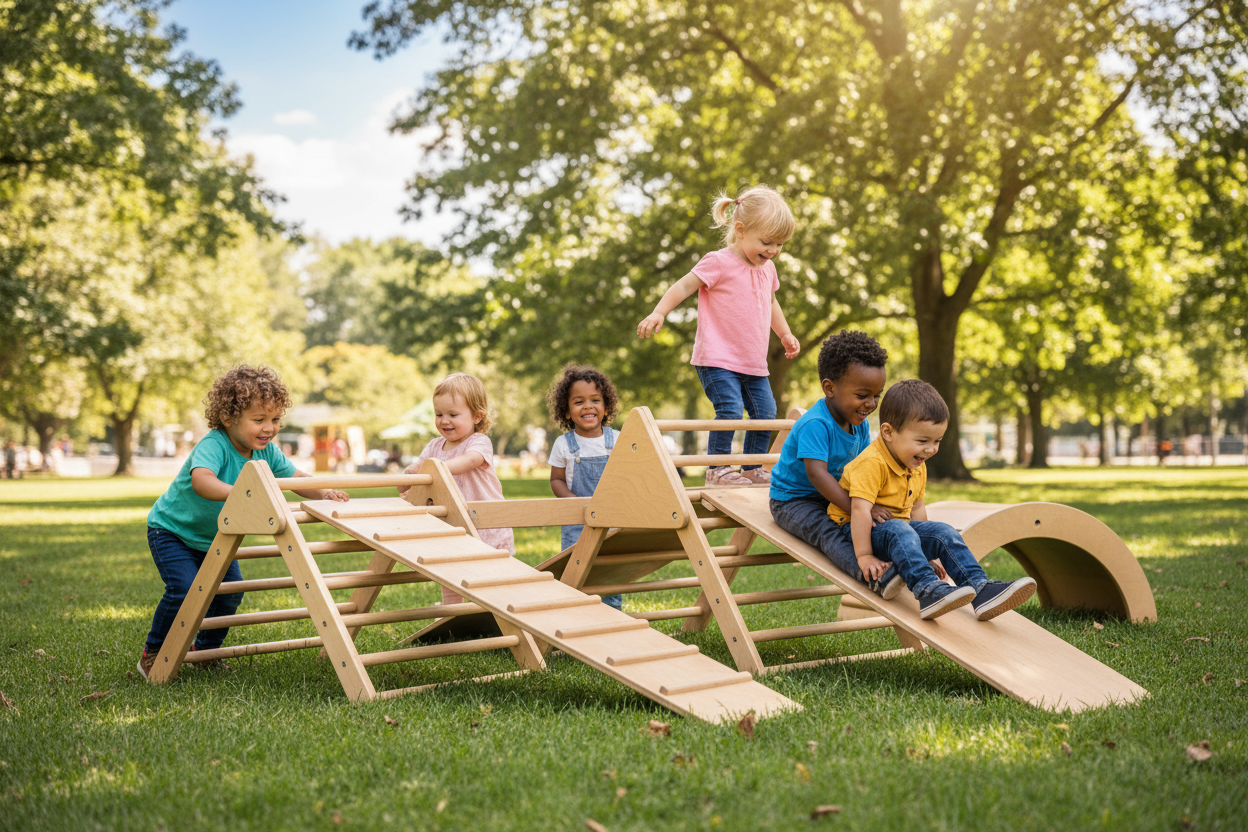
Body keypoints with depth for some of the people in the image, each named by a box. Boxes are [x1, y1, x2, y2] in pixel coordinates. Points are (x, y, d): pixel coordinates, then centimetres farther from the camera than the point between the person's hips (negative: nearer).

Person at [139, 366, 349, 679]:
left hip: (213, 537, 7)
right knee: (184, 589, -20)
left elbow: (296, 477, -4)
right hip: (171, 530, -7)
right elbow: (202, 481, -53)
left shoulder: (266, 451, -12)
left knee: (231, 589, 1)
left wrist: (323, 492, -25)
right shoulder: (213, 445, -34)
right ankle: (152, 654, 1)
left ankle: (206, 648, 25)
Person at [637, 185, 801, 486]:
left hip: (754, 363, 8)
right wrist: (658, 313, -26)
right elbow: (684, 286, -14)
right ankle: (717, 468, -7)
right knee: (729, 410, -19)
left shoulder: (767, 268, 12)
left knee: (765, 412, 6)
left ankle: (752, 468, 20)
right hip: (718, 359, -8)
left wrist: (785, 334, 29)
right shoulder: (718, 263, -11)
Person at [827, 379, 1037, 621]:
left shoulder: (917, 467, 7)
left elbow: (916, 508, 17)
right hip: (853, 529, -9)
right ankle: (928, 591, -53)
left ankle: (980, 590, -20)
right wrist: (864, 556, -32)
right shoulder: (872, 463, -24)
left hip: (901, 526, 9)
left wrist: (927, 553, 19)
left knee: (944, 533, -9)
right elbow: (860, 509, -29)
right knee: (899, 531, -36)